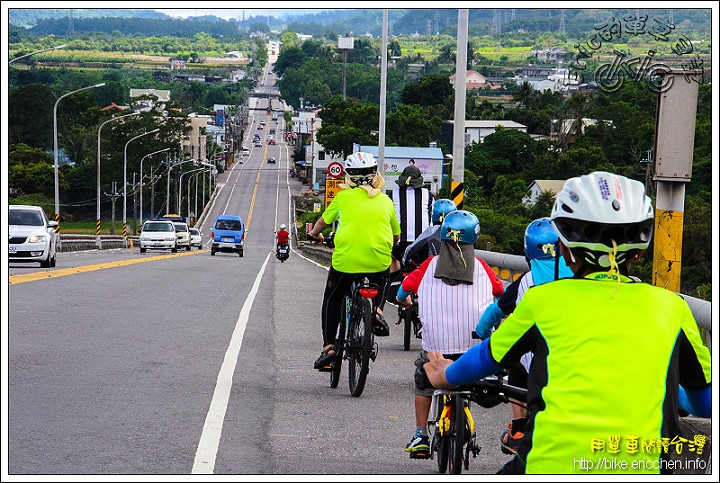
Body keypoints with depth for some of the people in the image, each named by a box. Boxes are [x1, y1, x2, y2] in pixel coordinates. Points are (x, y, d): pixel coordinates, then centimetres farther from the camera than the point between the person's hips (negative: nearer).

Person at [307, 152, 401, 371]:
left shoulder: (344, 197, 8)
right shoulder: (385, 200, 12)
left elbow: (323, 221, 24)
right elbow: (396, 235, 22)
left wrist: (314, 233, 46)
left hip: (345, 259, -1)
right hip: (378, 260, 2)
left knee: (332, 299, 22)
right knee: (382, 282, 36)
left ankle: (328, 346, 10)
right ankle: (377, 312, 9)